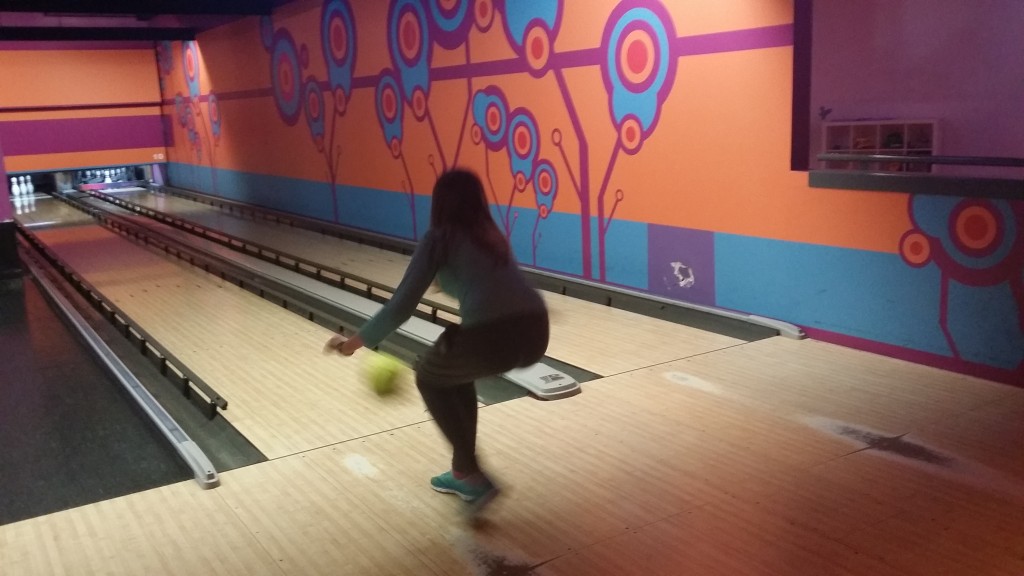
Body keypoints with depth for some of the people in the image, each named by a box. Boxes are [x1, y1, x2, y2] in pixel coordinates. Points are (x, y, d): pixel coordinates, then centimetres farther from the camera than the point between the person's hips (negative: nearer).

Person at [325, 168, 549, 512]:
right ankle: (462, 472, 36)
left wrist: (355, 342, 18)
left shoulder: (439, 238, 8)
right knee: (454, 371, 32)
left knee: (430, 378, 24)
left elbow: (402, 306, 6)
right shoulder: (491, 235, 25)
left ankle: (472, 476, 17)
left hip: (492, 337, -6)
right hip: (535, 333, 6)